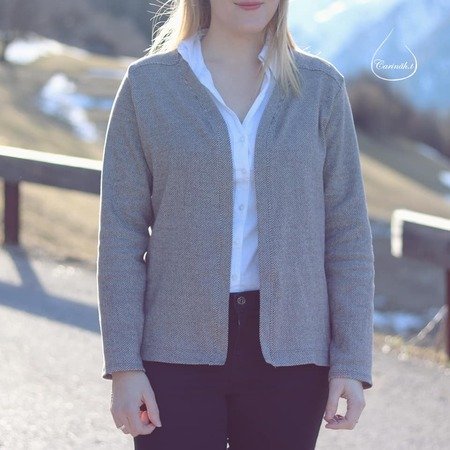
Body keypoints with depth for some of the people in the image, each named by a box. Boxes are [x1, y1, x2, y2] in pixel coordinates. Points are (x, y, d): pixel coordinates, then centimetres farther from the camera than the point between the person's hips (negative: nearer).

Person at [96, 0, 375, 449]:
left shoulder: (320, 86, 3)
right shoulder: (147, 84, 0)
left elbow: (346, 232, 3)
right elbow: (121, 233, -1)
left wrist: (351, 362, -3)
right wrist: (124, 365, -7)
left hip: (286, 353, 1)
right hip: (179, 353, -1)